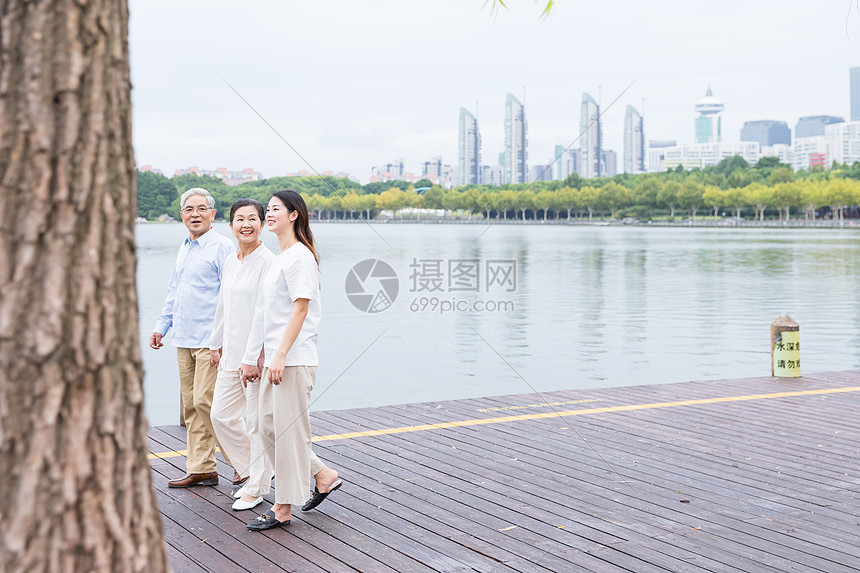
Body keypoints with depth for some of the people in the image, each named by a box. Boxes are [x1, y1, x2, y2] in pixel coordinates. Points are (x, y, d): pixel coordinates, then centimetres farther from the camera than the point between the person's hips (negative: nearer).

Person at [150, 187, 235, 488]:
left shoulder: (222, 247, -8)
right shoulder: (183, 249, 17)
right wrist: (161, 327, 19)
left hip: (210, 339, -8)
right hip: (184, 339, 8)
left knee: (205, 401, -11)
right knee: (191, 406, 9)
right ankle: (200, 469, 15)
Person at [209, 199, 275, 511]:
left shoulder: (267, 262, -13)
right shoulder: (230, 262, 12)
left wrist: (256, 357, -21)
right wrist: (216, 344, 25)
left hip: (258, 355, -8)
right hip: (232, 355, 8)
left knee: (258, 422, 1)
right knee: (221, 416, 11)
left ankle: (257, 488, 14)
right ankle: (253, 470, 29)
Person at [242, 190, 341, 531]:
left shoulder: (300, 256, -12)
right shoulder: (279, 258, 17)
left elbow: (300, 310, -18)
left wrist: (280, 356, -21)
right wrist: (251, 357, 20)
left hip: (294, 359, -10)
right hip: (275, 359, 10)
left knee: (288, 428, -3)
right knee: (269, 426, 12)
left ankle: (283, 509, 6)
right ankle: (324, 477, 25)